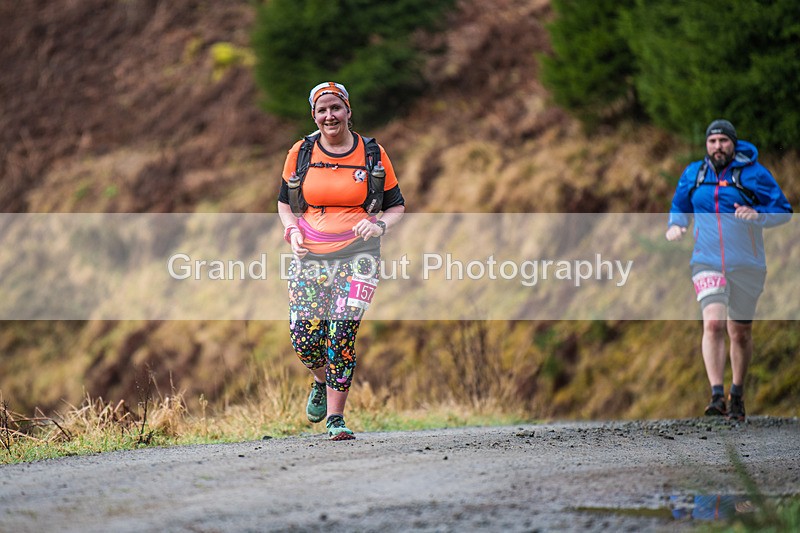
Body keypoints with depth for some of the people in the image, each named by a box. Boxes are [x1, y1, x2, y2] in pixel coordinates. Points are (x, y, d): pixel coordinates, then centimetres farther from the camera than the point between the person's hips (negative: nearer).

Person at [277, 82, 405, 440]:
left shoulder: (373, 154, 4)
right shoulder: (301, 153, 6)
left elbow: (397, 206, 12)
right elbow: (284, 202, 18)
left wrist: (379, 225, -9)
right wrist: (292, 231, -2)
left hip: (357, 255, -2)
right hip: (309, 258, 2)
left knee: (341, 336, -15)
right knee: (304, 339, -7)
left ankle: (336, 417, -4)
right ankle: (322, 381, 28)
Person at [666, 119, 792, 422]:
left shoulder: (753, 173, -3)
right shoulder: (693, 175, 7)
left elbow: (784, 212, -2)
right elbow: (680, 207, 24)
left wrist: (757, 215, -21)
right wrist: (675, 226, 3)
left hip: (747, 266, -1)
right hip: (707, 263, 1)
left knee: (740, 332, 9)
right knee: (713, 323, -20)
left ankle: (737, 396, 29)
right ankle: (717, 396, -24)